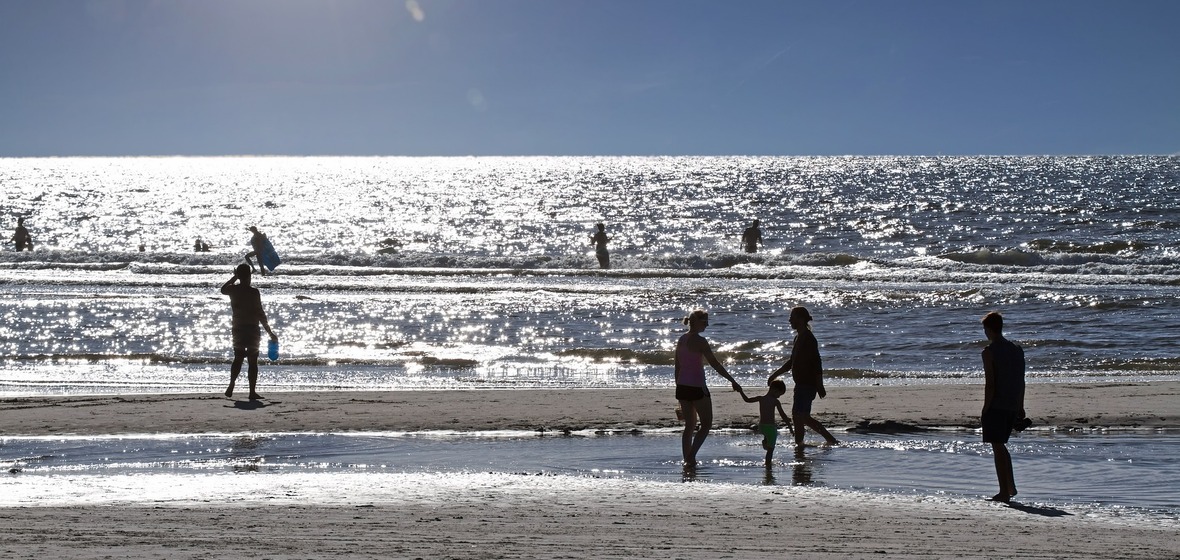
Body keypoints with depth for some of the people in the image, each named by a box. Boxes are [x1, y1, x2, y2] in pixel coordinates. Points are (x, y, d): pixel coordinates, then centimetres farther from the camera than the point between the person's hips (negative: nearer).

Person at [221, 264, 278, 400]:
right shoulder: (253, 292, -13)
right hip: (252, 329, -4)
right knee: (253, 361, 1)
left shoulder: (233, 290, 0)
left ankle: (231, 386, 2)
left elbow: (223, 289, 26)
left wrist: (234, 277, 29)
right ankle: (252, 392, 0)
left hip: (237, 329, 4)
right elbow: (260, 314, -13)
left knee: (238, 359, 16)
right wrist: (270, 332, -8)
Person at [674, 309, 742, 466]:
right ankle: (691, 456, -9)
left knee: (690, 425, 15)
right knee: (706, 424, 3)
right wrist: (732, 381, -10)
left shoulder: (681, 340, 9)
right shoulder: (699, 341, -14)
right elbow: (715, 363, -15)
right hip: (697, 387, -8)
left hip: (682, 387, 8)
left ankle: (687, 459, 13)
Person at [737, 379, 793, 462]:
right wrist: (790, 427, -6)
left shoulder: (760, 398, 2)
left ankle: (765, 440, 15)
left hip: (761, 426, 5)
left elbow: (747, 399, 12)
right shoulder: (775, 401, -11)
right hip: (771, 427, -5)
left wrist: (740, 391, 27)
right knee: (770, 449, 3)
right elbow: (783, 415, -11)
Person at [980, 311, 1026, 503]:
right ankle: (1011, 486, 18)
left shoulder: (989, 352, -11)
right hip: (1013, 406, 7)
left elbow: (990, 383, -15)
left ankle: (1004, 492, -1)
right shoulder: (1017, 349, 9)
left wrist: (985, 410, -11)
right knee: (1001, 445, 21)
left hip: (996, 406, -7)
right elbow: (1021, 381, 12)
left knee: (998, 448, -1)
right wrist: (1020, 407, 19)